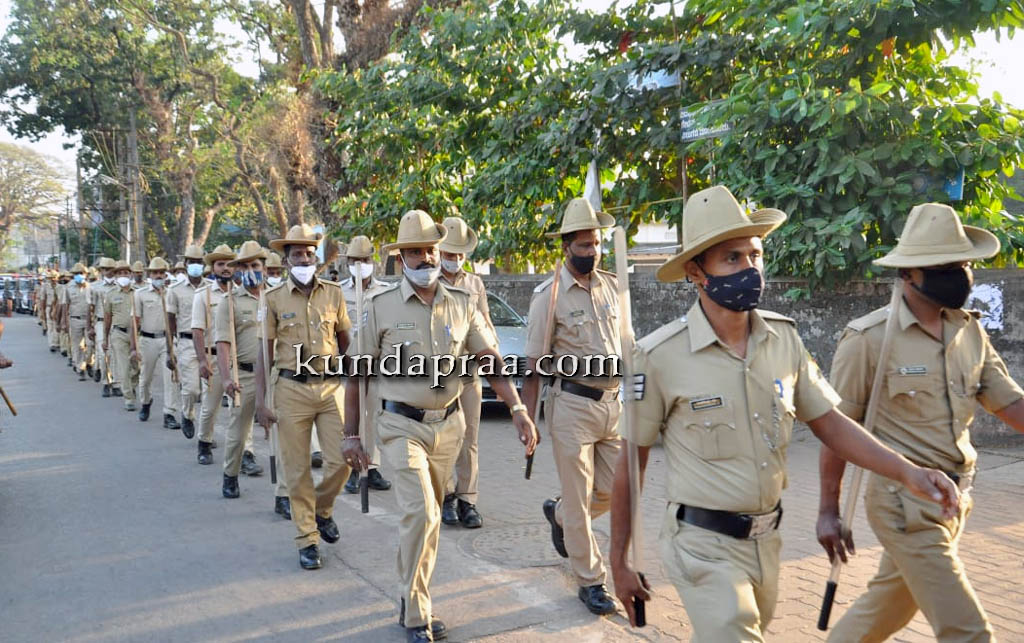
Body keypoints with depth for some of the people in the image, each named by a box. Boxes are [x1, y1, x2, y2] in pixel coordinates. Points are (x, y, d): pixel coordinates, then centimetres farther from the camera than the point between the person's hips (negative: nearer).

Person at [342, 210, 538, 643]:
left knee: (428, 517, 14)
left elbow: (491, 361, 1)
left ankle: (412, 602, 33)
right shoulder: (381, 307, -5)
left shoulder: (461, 304, 3)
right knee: (421, 512, -15)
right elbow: (356, 374, -1)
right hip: (402, 426, -3)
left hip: (448, 425, 4)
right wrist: (351, 435, -2)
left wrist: (518, 409, -12)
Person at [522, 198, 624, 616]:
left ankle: (559, 514, 41)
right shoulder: (550, 294, -9)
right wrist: (527, 420, -11)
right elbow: (533, 365, -9)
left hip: (613, 401, 6)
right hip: (572, 405, -6)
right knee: (579, 498, 3)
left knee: (613, 490, 12)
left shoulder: (612, 286, 8)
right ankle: (590, 581, 19)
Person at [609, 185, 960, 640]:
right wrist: (619, 561, -3)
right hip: (703, 544, -5)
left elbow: (828, 421, 4)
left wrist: (907, 472, -11)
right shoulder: (659, 356, -17)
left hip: (766, 539, 5)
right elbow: (630, 462, -9)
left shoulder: (783, 338, -3)